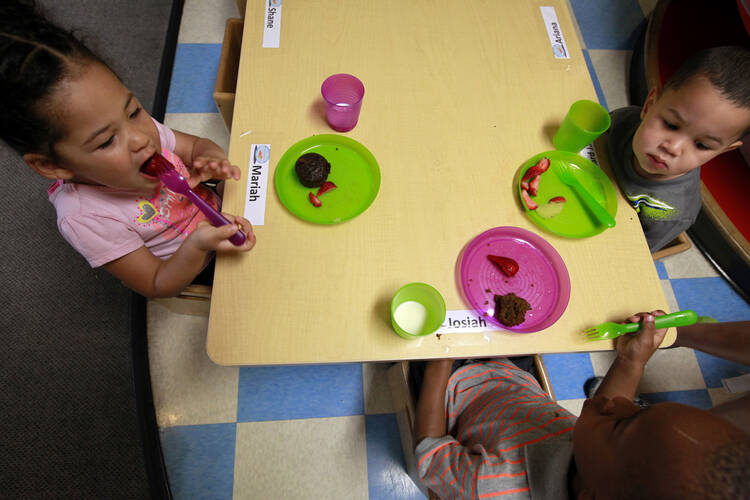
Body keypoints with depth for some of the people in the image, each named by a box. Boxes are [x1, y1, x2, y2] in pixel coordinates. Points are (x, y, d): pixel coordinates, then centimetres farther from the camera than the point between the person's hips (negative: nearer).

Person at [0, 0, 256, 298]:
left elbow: (195, 144, -3)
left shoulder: (142, 128, -23)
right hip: (186, 272, -7)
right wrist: (196, 246, -45)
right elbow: (157, 286, -25)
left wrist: (211, 159, -29)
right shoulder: (84, 218, -34)